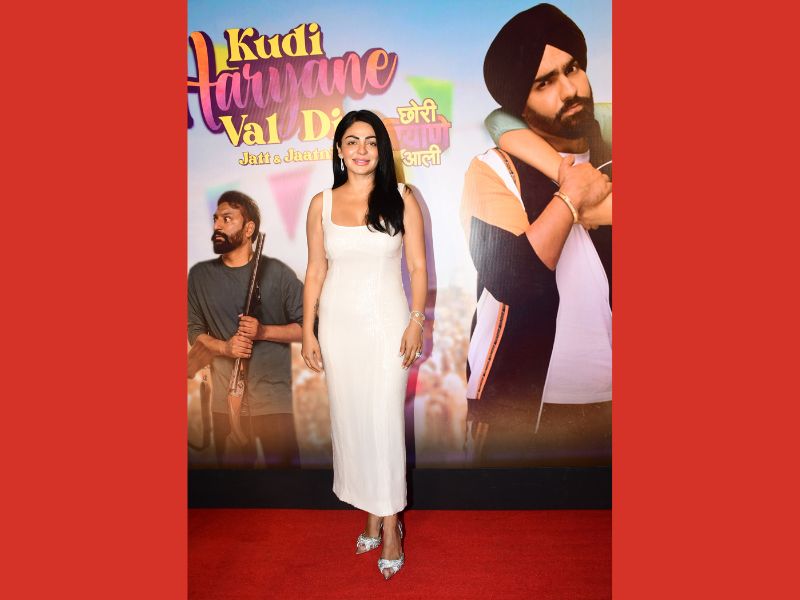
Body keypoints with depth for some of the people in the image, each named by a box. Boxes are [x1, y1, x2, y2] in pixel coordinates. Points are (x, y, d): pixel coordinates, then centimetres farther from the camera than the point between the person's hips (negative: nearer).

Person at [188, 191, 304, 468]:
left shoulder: (276, 272, -4)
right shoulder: (200, 275, 6)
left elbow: (306, 327, -2)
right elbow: (194, 332, 9)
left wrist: (263, 331, -16)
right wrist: (224, 347, -10)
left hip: (273, 396, -2)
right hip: (225, 397, 3)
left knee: (283, 467, 3)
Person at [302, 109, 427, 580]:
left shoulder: (402, 198, -1)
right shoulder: (322, 203, 4)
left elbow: (418, 265, -1)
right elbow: (315, 270, 5)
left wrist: (417, 321, -8)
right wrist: (308, 330, 2)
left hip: (388, 321, -2)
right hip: (339, 323, 3)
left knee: (384, 420, -3)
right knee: (350, 418, 9)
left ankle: (389, 524, 13)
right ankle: (373, 512, 27)